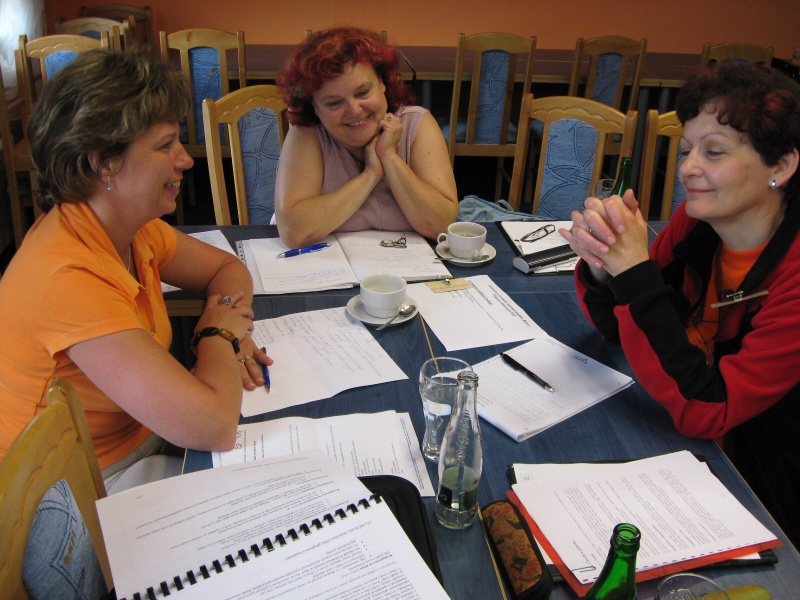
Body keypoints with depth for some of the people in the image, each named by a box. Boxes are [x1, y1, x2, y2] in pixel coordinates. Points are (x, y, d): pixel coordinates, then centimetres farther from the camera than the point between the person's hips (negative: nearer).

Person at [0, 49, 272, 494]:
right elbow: (214, 426, -36)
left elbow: (228, 268, 11)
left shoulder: (133, 228, -6)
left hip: (141, 437, 7)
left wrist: (229, 332, -11)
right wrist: (221, 332, -16)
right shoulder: (69, 278, -32)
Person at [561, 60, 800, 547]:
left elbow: (705, 410, -30)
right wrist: (601, 264, -22)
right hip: (689, 449, 5)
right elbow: (617, 326, 0)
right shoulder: (697, 220, -9)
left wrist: (635, 270, -32)